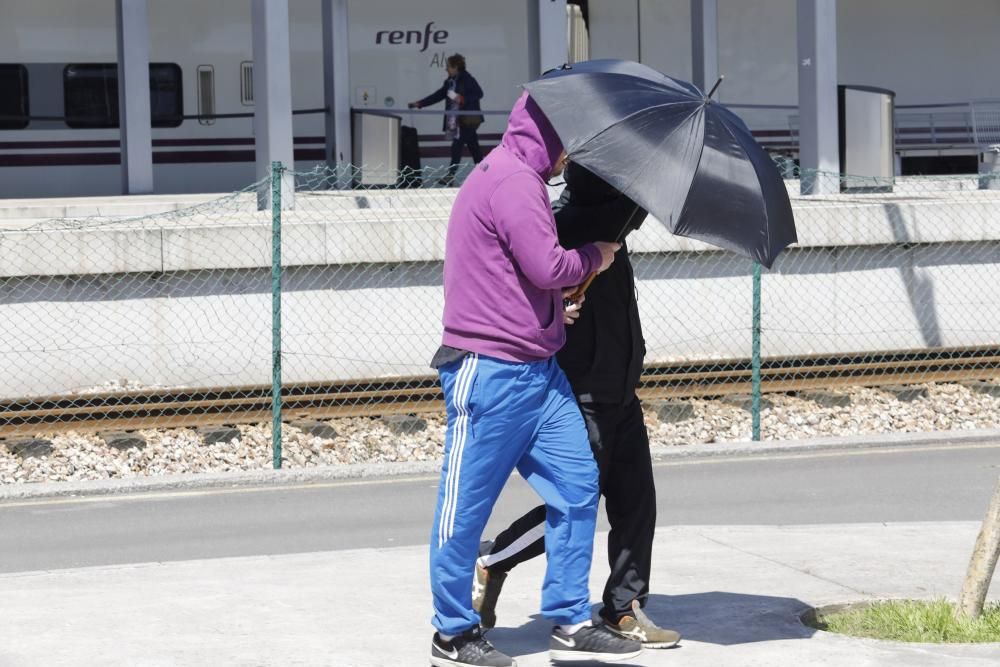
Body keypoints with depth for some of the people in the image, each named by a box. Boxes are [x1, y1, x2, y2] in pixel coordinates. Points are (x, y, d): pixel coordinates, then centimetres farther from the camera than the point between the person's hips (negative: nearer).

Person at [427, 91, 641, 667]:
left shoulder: (517, 178, 20)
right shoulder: (512, 181, -14)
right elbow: (547, 266, -19)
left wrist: (555, 308, 11)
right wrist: (594, 257, -1)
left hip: (536, 370, 10)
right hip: (491, 370, -10)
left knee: (577, 485, 6)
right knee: (468, 504, 0)